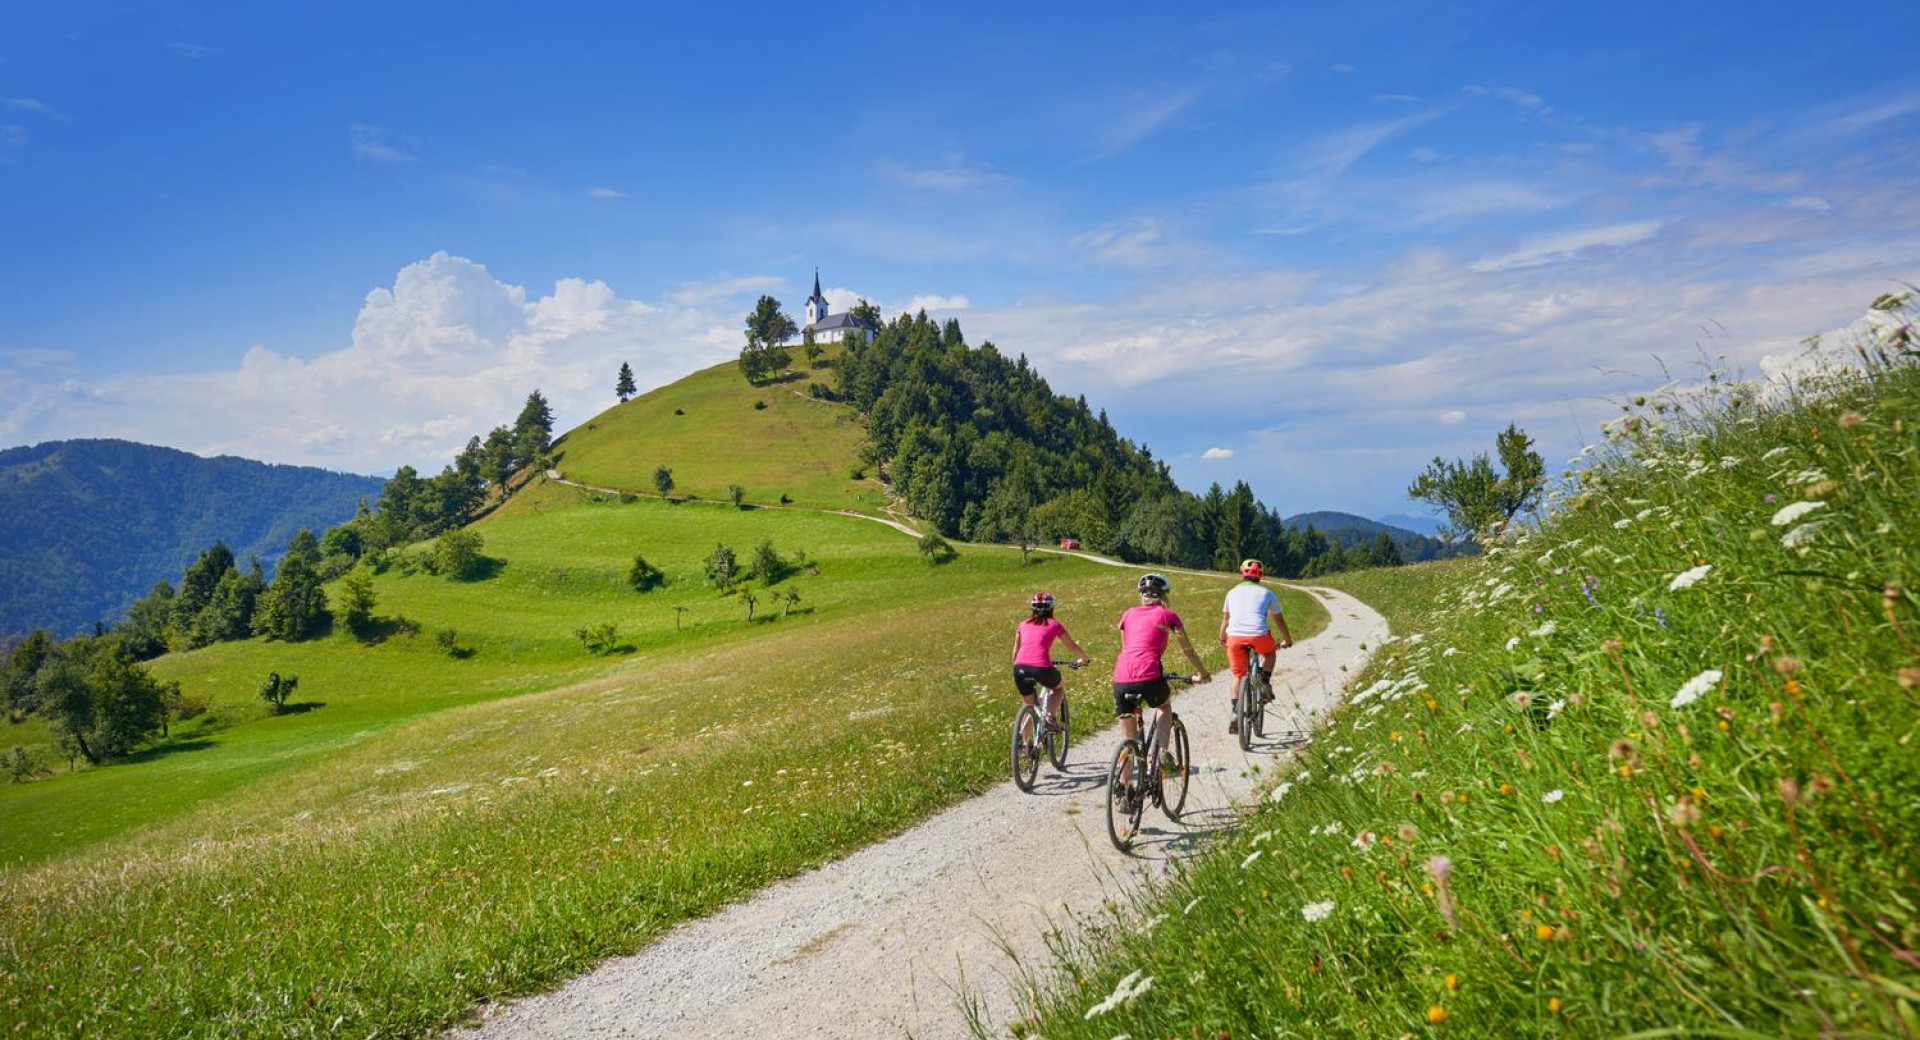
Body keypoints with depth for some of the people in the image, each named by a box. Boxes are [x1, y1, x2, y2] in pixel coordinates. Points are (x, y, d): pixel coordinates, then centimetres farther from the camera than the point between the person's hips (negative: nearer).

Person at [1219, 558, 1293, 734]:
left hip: (1235, 636, 2)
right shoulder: (1266, 593, 16)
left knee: (1238, 675, 17)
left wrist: (1222, 639, 46)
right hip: (1258, 636, -2)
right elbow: (1279, 620, 24)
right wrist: (1287, 640, 39)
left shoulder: (1233, 592, 21)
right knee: (1269, 653, 32)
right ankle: (1265, 683, 13)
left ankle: (1235, 713, 8)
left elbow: (1225, 619, 29)